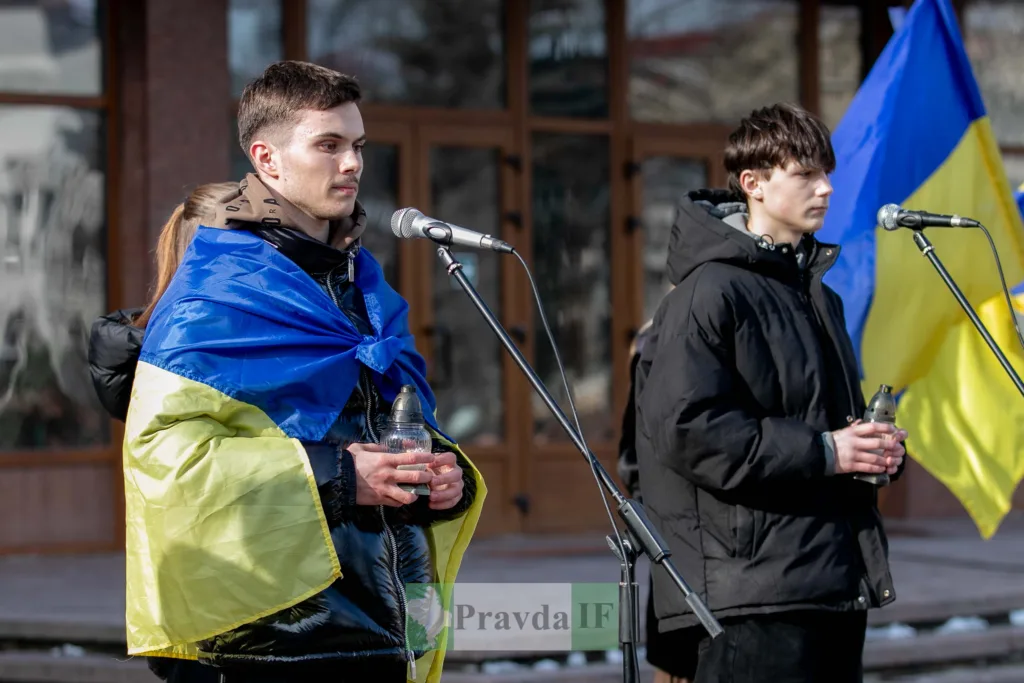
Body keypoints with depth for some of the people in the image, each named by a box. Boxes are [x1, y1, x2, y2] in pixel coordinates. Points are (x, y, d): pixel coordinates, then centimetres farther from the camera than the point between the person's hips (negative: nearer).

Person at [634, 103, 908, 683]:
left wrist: (877, 446, 6)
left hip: (839, 581, 9)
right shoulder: (711, 293, -9)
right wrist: (821, 452, -17)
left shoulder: (818, 294, 20)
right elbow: (685, 428, -19)